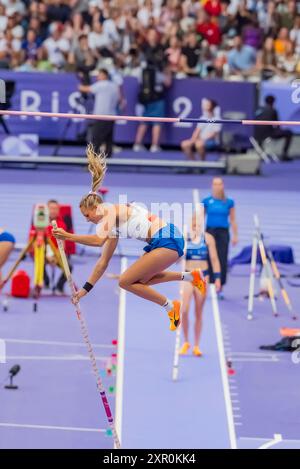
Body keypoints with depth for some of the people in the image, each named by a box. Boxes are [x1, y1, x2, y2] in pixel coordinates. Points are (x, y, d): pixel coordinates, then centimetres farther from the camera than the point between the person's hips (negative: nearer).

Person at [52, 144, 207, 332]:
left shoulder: (110, 210, -6)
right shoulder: (113, 226, 20)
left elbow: (98, 240, -26)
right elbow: (103, 263, 24)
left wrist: (69, 236, -22)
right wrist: (85, 289, 25)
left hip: (168, 239, -10)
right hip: (168, 239, 10)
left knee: (126, 281, -6)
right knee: (140, 279, 22)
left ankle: (171, 307, 0)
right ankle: (191, 276, 21)